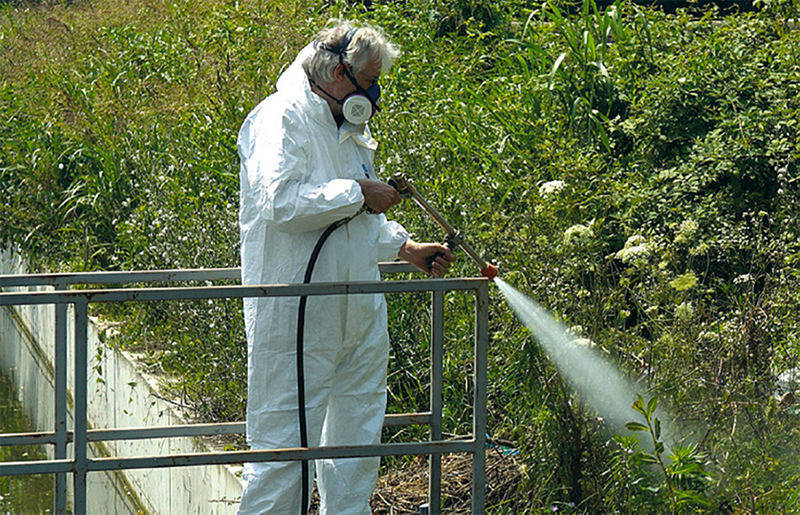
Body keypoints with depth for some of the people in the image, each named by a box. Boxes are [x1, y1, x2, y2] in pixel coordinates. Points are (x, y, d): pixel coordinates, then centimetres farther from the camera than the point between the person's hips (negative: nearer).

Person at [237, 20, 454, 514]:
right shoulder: (282, 119, -11)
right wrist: (357, 192, -18)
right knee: (285, 443, -7)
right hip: (297, 314, -9)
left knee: (357, 438, 16)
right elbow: (280, 202, -27)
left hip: (358, 312, 9)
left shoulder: (350, 130, 19)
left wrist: (406, 247, 20)